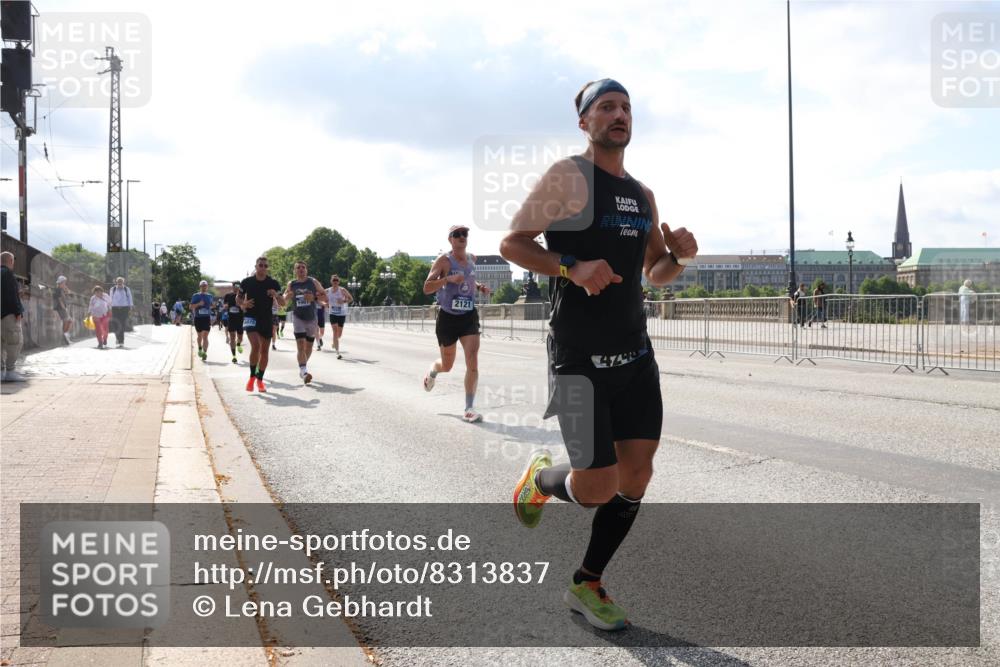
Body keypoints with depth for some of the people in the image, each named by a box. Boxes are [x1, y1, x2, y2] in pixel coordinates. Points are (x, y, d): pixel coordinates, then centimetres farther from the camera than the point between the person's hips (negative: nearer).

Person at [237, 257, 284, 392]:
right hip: (251, 317, -2)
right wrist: (244, 304, -12)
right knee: (255, 346, -21)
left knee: (264, 350, 7)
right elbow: (238, 299, 9)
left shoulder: (273, 283, -3)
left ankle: (260, 379, 22)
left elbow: (282, 303, -1)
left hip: (266, 319, 2)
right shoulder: (247, 282, -3)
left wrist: (276, 295, -22)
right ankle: (252, 377, -4)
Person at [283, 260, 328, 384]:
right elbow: (284, 299, 13)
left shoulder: (313, 282, -3)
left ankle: (303, 368, 35)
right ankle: (304, 372, -23)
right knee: (300, 344, -17)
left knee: (309, 346, 13)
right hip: (298, 317, -1)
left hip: (311, 318, 1)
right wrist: (287, 296, -10)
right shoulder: (291, 284, 1)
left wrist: (314, 297, -21)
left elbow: (325, 298, -3)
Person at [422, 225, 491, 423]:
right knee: (447, 365, 13)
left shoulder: (472, 259, 7)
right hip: (448, 317, -3)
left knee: (473, 362, -14)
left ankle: (469, 408, -9)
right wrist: (448, 279, -32)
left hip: (469, 316, 3)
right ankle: (433, 370, 51)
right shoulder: (443, 261, -10)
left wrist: (479, 287, 6)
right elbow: (426, 288, -18)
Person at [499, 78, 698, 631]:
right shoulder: (569, 176, -7)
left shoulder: (642, 195, 14)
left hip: (635, 353, 7)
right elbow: (512, 243, -10)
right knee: (597, 487, -10)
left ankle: (586, 586, 22)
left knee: (636, 474, 5)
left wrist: (678, 257, 0)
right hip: (579, 357, -7)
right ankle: (540, 478, 26)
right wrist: (572, 268, -24)